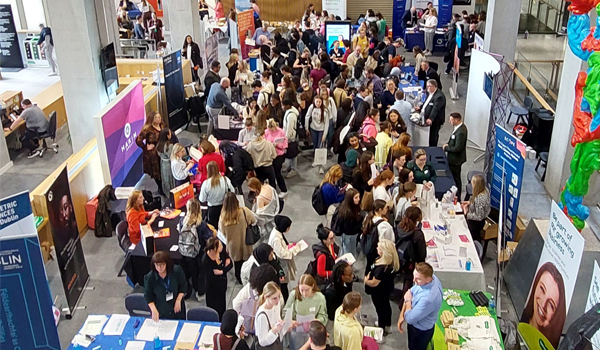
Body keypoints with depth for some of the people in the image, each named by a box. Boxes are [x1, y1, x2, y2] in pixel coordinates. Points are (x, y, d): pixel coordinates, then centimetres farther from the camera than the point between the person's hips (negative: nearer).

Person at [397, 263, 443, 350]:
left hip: (421, 331, -7)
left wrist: (408, 300, -16)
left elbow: (410, 319, -32)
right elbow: (410, 293, -5)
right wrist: (401, 316, -11)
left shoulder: (428, 298, -44)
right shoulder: (430, 278, -19)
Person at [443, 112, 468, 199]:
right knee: (454, 176, 21)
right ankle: (456, 195, 36)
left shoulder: (461, 132, -30)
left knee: (455, 178, 5)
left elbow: (457, 148, -28)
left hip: (456, 159, -10)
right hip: (454, 158, 10)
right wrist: (448, 144, 1)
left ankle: (457, 197, 20)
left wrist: (446, 148, -17)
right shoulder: (460, 126, 0)